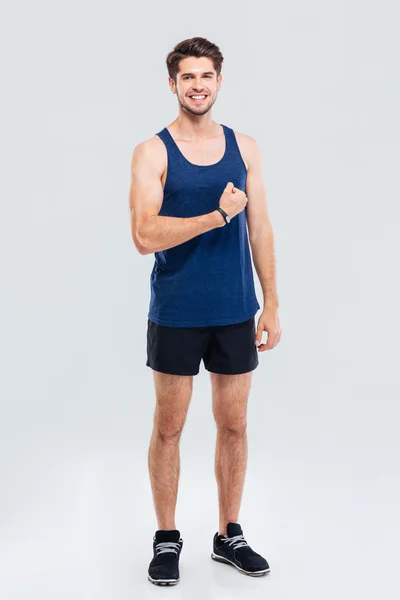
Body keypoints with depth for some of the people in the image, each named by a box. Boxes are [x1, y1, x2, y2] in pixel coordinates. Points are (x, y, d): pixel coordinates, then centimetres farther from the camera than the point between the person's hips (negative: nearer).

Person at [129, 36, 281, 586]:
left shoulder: (245, 147, 6)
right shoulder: (153, 152, -6)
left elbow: (261, 230, 6)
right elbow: (145, 236, -17)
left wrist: (272, 304, 3)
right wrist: (218, 215, -20)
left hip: (235, 313, 3)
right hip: (175, 315, -3)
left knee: (234, 427, 11)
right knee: (168, 428, 8)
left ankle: (229, 535, 27)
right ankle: (167, 539, 24)